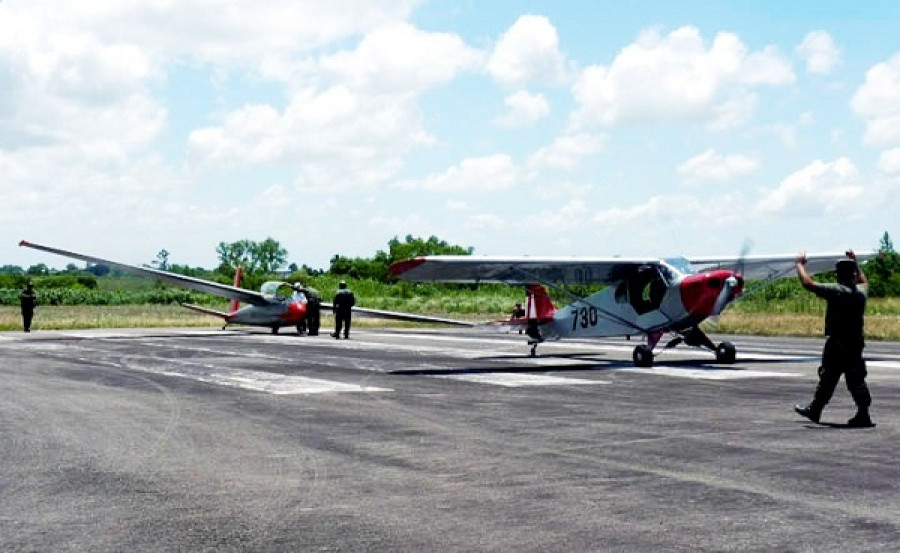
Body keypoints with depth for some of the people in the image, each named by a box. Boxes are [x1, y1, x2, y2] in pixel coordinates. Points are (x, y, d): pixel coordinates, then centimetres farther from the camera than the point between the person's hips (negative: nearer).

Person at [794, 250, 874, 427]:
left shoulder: (836, 291, -15)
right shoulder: (861, 291, 6)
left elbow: (808, 284, -17)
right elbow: (864, 281, 33)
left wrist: (800, 265, -4)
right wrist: (855, 263, 40)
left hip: (837, 344, -6)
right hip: (856, 343, 6)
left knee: (828, 378, 4)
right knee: (856, 379, 6)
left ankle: (814, 410, 15)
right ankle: (863, 415, 2)